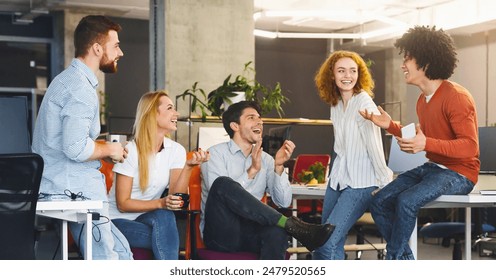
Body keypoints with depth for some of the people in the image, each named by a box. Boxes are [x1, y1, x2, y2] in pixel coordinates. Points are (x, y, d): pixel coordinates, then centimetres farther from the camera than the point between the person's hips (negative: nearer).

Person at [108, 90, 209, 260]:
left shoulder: (176, 150, 0)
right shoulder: (131, 151, -13)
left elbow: (175, 196, -10)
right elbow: (123, 204, -14)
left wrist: (188, 167, -25)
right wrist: (160, 203, -27)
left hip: (150, 218, 4)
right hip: (119, 220, -4)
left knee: (165, 216, -30)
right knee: (164, 215, -31)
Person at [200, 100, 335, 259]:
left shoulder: (265, 160, 15)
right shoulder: (216, 154, 3)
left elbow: (283, 202, 3)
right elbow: (221, 193, -14)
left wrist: (278, 167, -9)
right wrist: (252, 171, -17)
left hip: (249, 233, 3)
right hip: (219, 233, -3)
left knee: (277, 231, -34)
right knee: (223, 183, -31)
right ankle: (293, 226, -31)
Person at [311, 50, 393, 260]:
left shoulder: (364, 103, -13)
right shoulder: (335, 104, 10)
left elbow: (374, 146, -15)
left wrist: (385, 182, -14)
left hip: (360, 183, -8)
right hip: (338, 178, 8)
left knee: (327, 243, -15)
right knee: (333, 244, 9)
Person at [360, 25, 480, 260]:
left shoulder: (456, 97, -17)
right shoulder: (423, 100, 11)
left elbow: (470, 147, -23)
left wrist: (427, 144, -34)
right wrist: (390, 126, 9)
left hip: (459, 173, -9)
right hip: (432, 167, 9)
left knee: (406, 201, -30)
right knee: (380, 202, -3)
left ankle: (392, 260, -12)